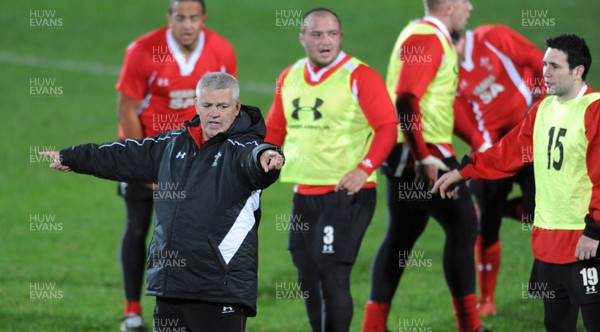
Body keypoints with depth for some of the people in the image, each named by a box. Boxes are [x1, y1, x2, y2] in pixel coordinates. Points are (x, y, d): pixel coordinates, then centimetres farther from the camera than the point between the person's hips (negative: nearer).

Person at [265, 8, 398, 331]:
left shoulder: (360, 76, -10)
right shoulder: (289, 77, 10)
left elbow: (388, 128, -12)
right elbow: (275, 129, 19)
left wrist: (364, 169, -23)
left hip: (346, 194, -7)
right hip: (304, 193, 7)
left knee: (333, 276, -11)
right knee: (308, 276, 15)